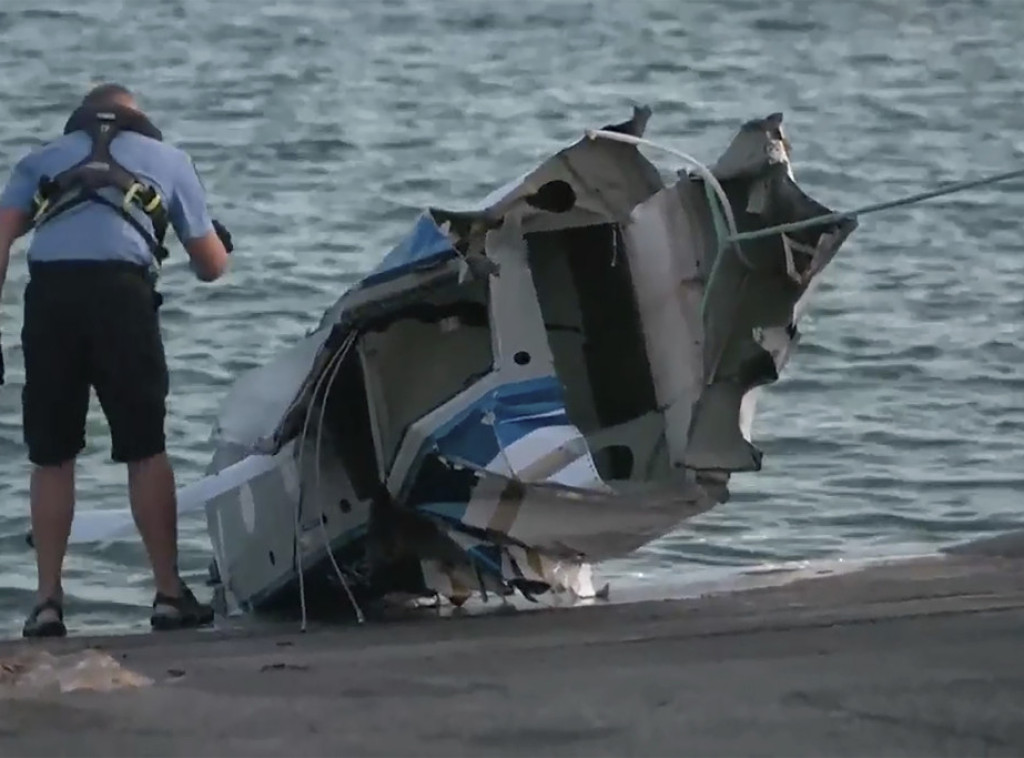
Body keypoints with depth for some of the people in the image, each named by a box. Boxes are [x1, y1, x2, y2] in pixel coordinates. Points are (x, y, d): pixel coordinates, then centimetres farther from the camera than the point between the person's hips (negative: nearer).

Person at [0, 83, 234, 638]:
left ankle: (48, 599, 7)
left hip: (48, 291, 1)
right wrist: (220, 242, 52)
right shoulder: (166, 159, 27)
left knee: (51, 457, 10)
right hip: (122, 291, -1)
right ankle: (169, 594, 10)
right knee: (145, 451, 9)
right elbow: (211, 266, 29)